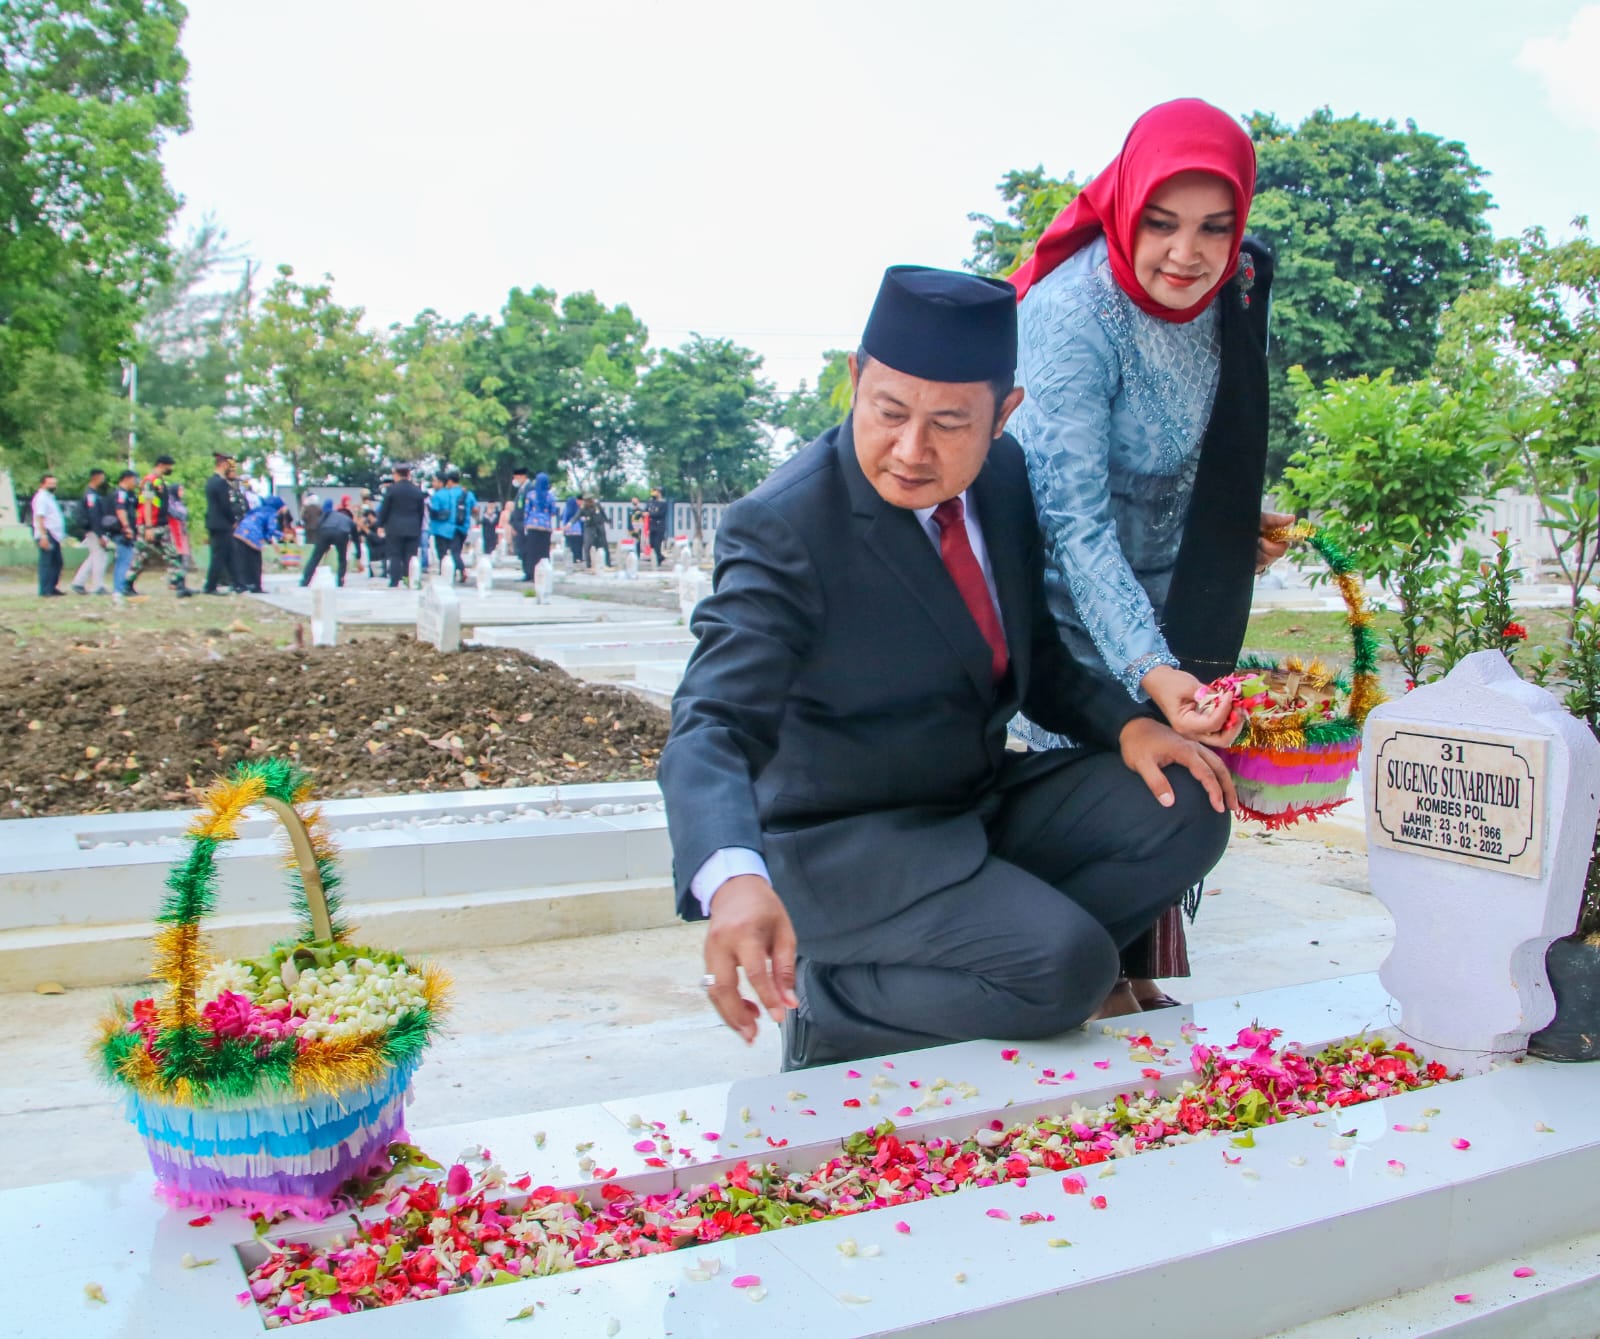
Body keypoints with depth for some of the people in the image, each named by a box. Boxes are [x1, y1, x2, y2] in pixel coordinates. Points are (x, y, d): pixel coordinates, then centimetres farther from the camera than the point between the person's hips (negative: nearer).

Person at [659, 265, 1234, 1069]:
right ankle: (829, 1003, -3)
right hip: (848, 843, -7)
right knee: (1065, 966, -25)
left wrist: (1125, 724, -8)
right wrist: (734, 879, -51)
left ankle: (966, 978, -2)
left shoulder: (1003, 475, -1)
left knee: (1185, 813, -8)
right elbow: (712, 730, -31)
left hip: (987, 797, 8)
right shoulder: (784, 527, -23)